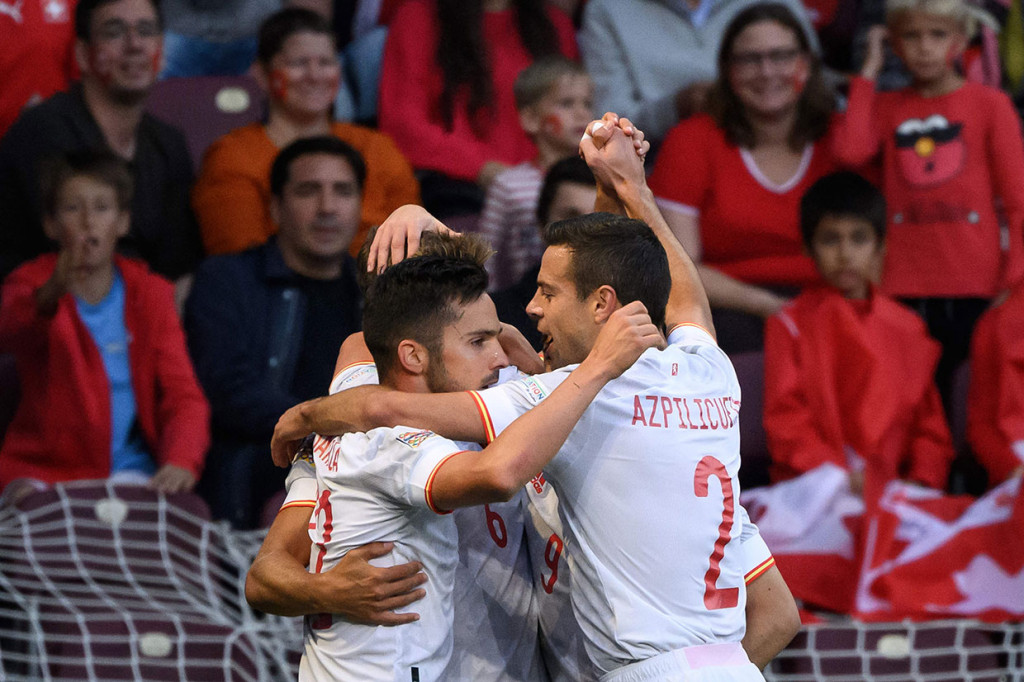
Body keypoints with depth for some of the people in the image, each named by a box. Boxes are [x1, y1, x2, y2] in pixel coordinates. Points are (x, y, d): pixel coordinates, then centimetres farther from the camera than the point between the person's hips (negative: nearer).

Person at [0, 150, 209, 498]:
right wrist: (50, 296, -48)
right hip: (47, 474, -2)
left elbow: (183, 394, 0)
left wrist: (181, 462, -20)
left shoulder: (151, 294, 9)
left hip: (131, 468, 2)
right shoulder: (32, 285, 1)